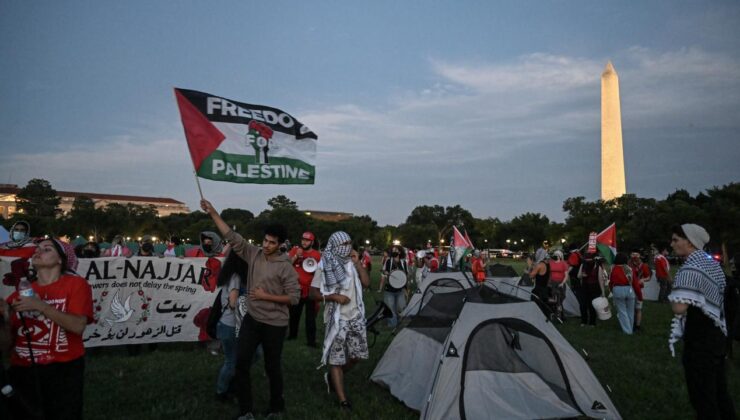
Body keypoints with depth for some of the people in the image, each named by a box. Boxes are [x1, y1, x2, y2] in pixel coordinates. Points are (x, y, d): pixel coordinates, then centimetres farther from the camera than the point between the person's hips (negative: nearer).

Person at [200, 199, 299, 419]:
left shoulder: (286, 267, -14)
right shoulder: (254, 254, -1)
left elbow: (294, 297, -14)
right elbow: (232, 237, -4)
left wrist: (266, 296, -18)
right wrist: (213, 213, -12)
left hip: (274, 324, -4)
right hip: (252, 318, 4)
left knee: (272, 367, 9)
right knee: (241, 362, 1)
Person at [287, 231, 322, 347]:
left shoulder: (317, 255, -5)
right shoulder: (295, 250, 0)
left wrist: (316, 270, -18)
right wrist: (296, 256, -18)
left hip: (310, 289, -2)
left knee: (310, 316, 0)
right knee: (294, 313, 18)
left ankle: (311, 340, 4)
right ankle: (292, 333, 36)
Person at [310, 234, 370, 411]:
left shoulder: (352, 264, 4)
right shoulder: (325, 267, -9)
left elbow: (366, 283, -4)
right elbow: (314, 293, -8)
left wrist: (357, 263, -10)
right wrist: (334, 297, -21)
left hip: (355, 317, 5)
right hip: (337, 319, -5)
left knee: (357, 354, 11)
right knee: (336, 358, 2)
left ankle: (333, 377, 34)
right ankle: (342, 399, 12)